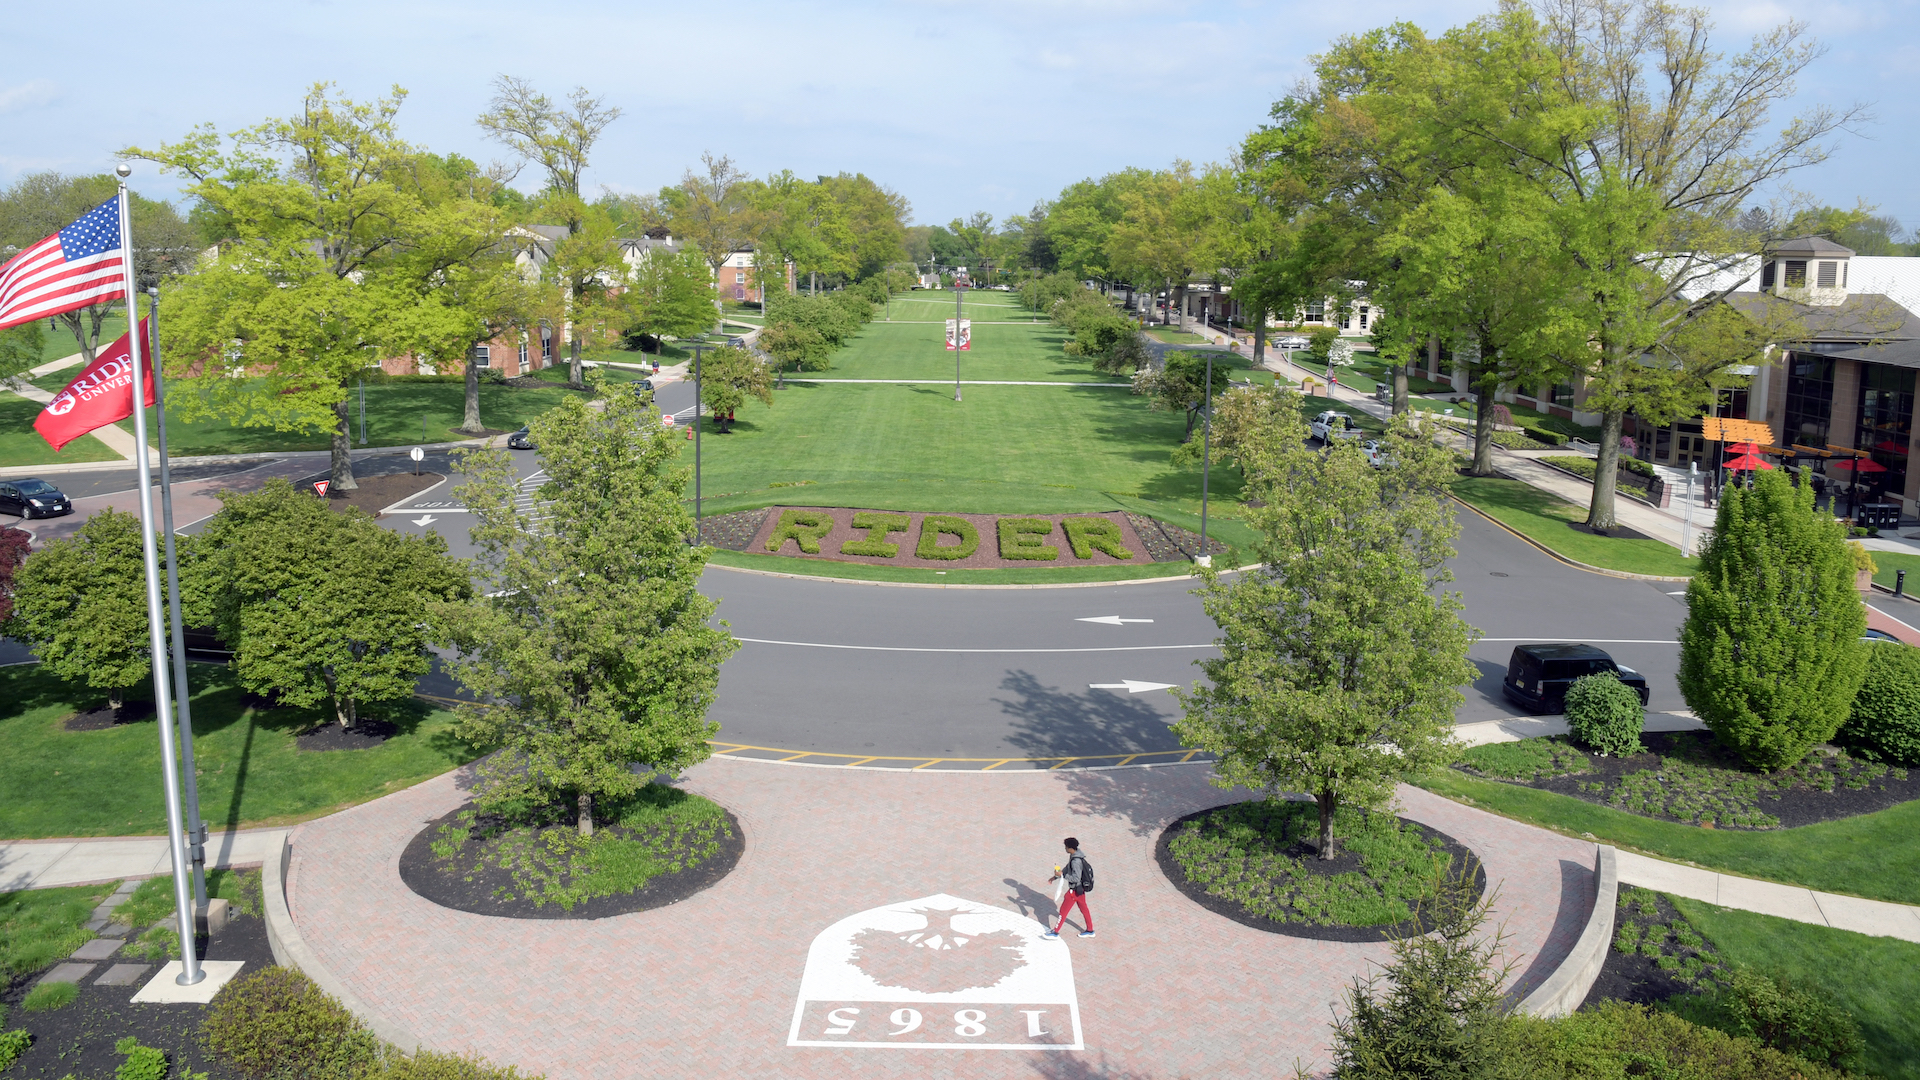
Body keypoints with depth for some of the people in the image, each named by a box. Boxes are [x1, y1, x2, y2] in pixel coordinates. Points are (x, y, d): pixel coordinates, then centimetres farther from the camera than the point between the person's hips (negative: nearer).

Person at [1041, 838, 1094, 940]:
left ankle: (1055, 932, 14)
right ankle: (1090, 930, 34)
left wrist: (1062, 875, -24)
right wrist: (1055, 877, 12)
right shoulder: (1074, 856, 1)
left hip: (1075, 890, -9)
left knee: (1063, 910, 3)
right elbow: (1067, 869, 13)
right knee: (1084, 909, 21)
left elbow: (1076, 879, -29)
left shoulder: (1076, 861, -30)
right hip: (1081, 888, 9)